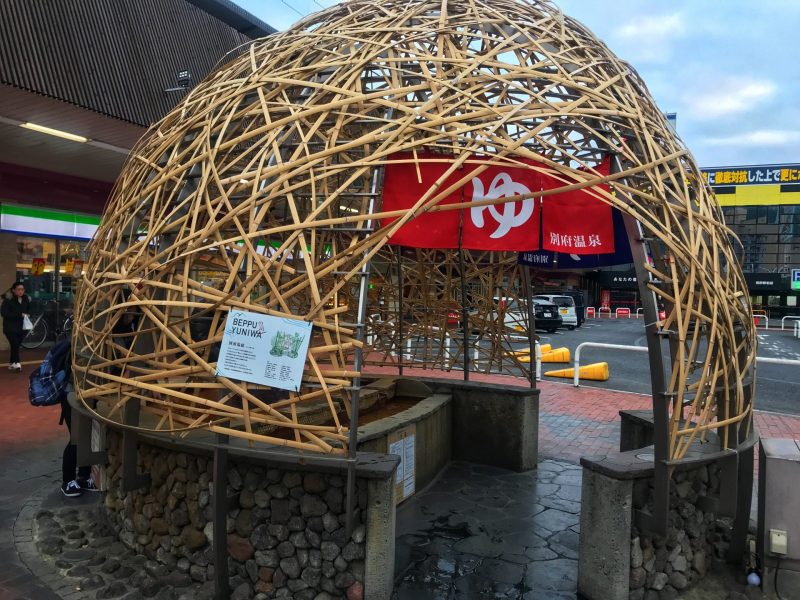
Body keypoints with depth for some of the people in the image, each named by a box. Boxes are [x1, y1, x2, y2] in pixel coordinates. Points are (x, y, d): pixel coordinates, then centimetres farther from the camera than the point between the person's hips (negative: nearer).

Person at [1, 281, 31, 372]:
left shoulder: (26, 299, 1)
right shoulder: (8, 300, -14)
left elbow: (29, 309, 19)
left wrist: (27, 314, -3)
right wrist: (19, 315, -23)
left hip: (22, 327, 5)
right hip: (10, 327, -5)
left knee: (16, 345, 11)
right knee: (15, 345, -13)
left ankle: (11, 363, 25)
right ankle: (17, 364, -10)